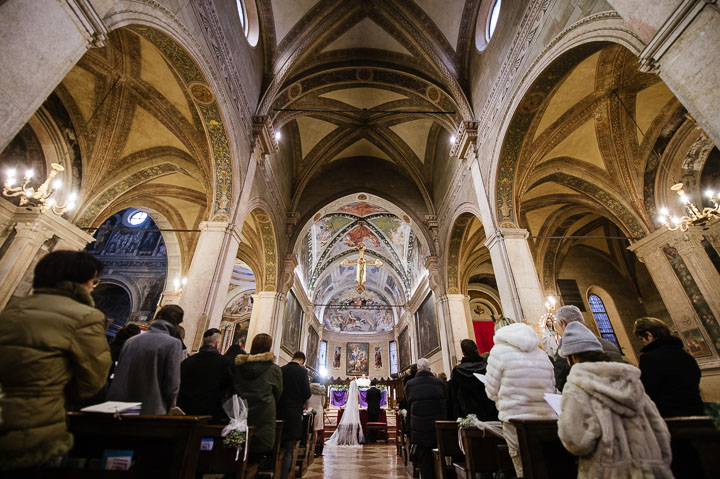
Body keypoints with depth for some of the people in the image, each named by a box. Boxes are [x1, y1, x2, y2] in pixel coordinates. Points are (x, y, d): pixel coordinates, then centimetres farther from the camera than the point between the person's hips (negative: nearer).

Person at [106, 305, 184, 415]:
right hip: (151, 411, -5)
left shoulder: (130, 341, 4)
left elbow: (118, 378, 9)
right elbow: (172, 386, -13)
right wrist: (167, 410, 5)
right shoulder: (173, 343, -12)